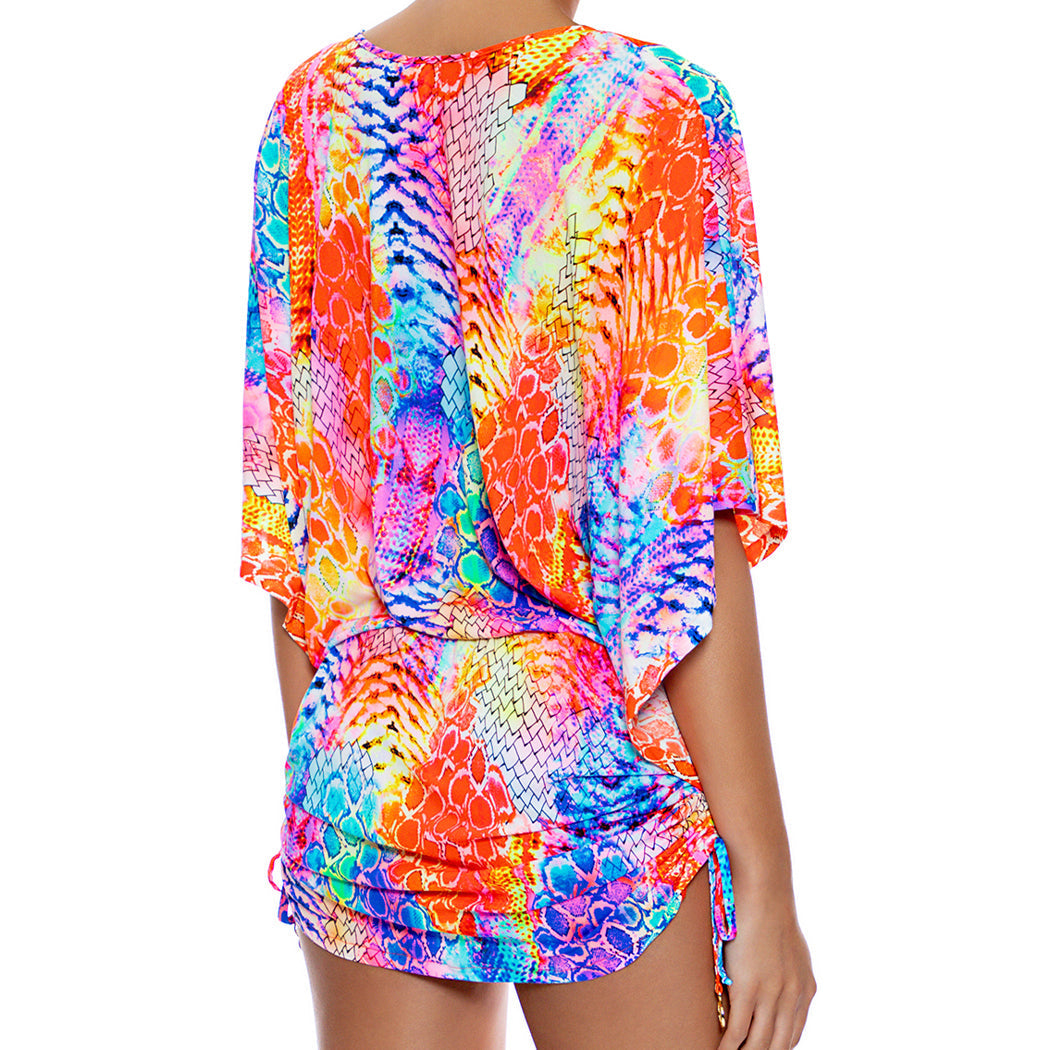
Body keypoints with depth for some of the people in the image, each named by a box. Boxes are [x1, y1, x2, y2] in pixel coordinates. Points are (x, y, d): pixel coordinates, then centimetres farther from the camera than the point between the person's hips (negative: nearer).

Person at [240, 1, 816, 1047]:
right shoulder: (655, 112, -11)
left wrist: (311, 796, 15)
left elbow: (286, 526, 5)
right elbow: (685, 540, -15)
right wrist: (768, 880, -8)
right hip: (593, 779, -4)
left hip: (365, 760, 5)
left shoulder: (312, 108, 3)